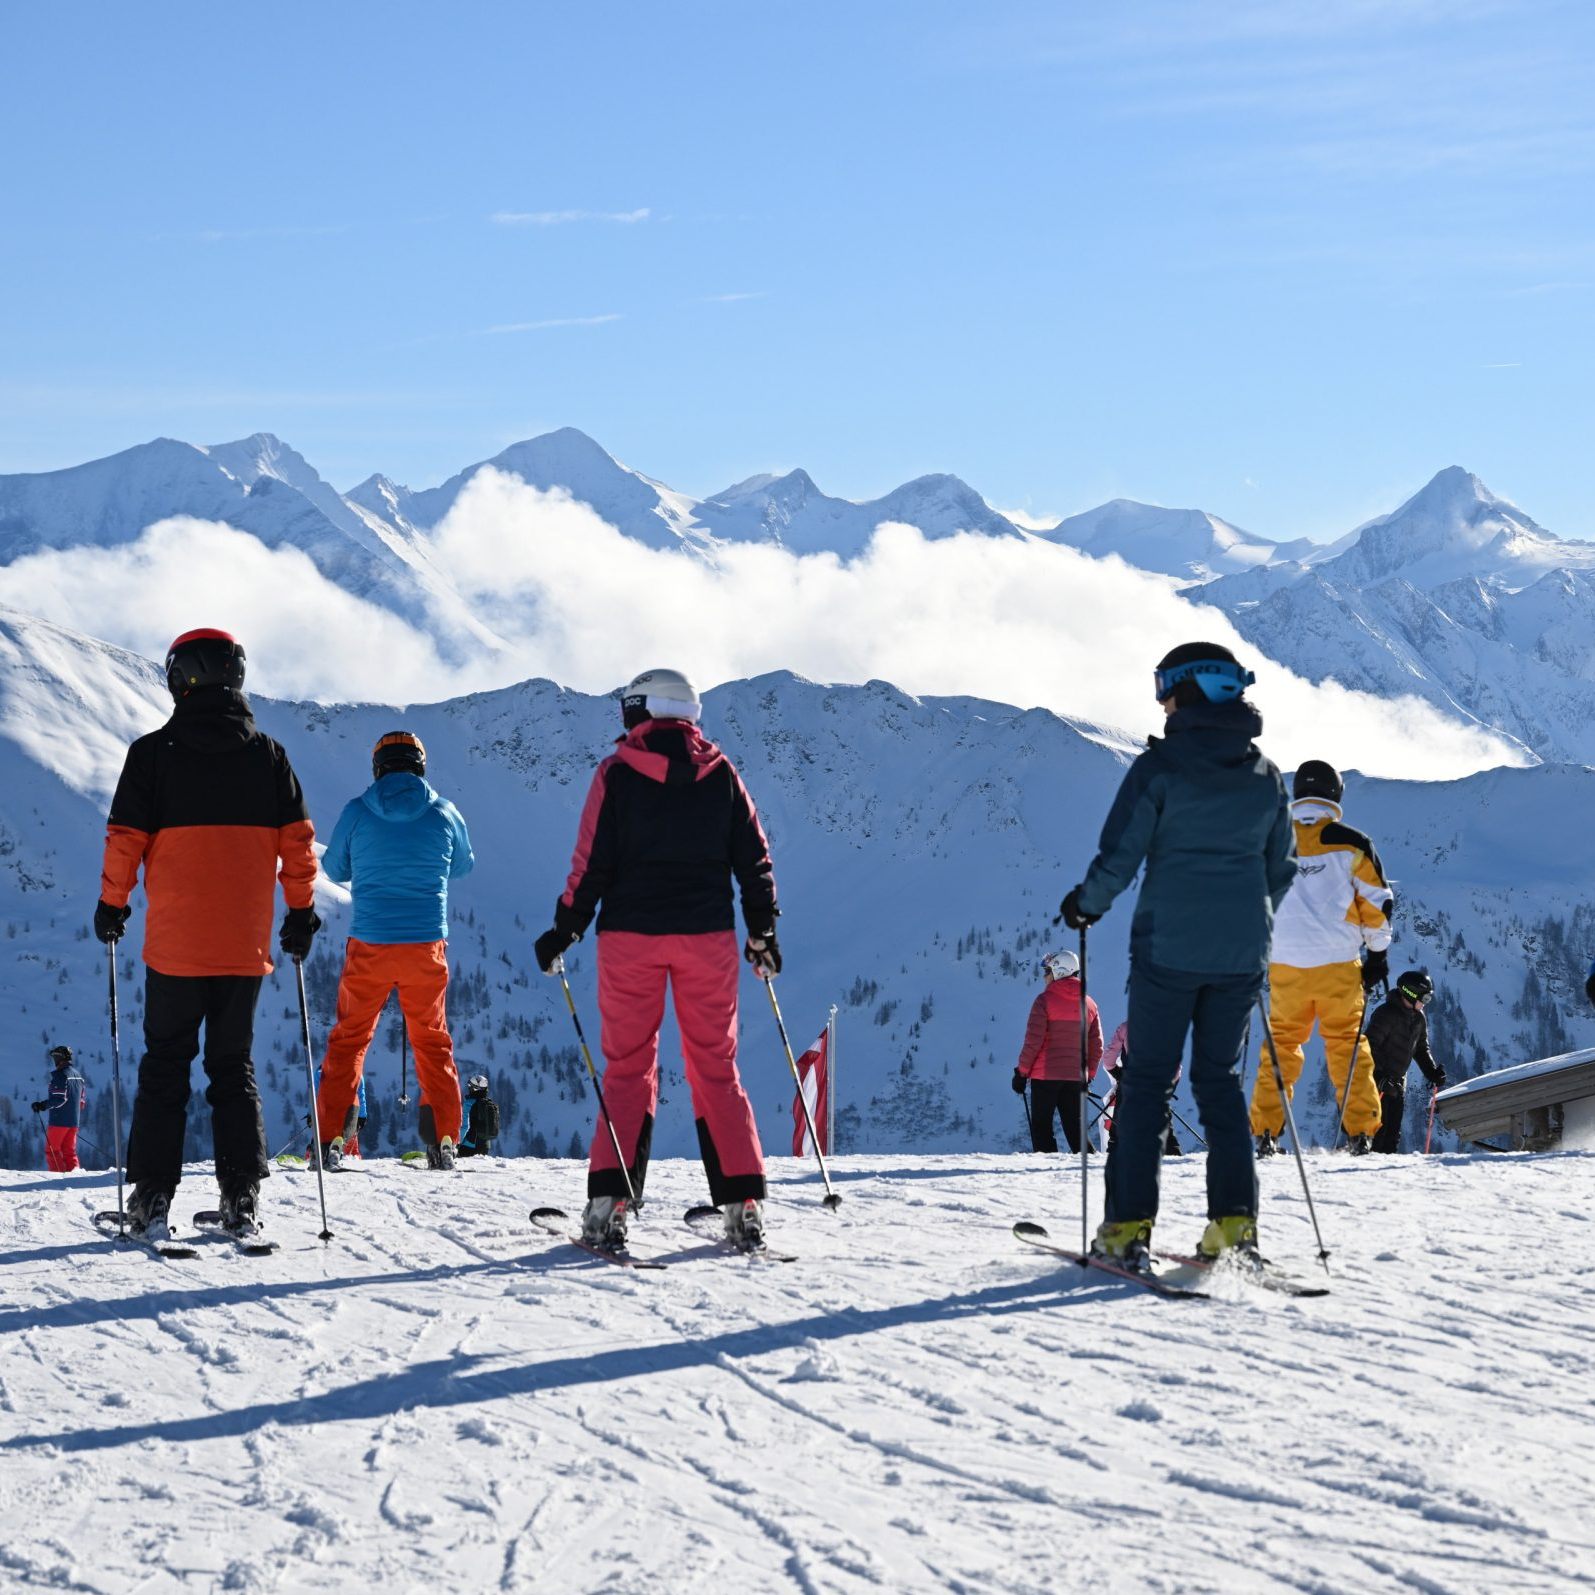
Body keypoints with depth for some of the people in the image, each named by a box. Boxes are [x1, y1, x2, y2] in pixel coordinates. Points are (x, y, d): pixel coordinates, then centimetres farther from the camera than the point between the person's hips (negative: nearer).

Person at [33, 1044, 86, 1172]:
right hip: (74, 1121, 8)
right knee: (69, 1151, 11)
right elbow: (83, 1097, 17)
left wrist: (42, 1105, -17)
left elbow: (59, 1098, -21)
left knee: (52, 1150, 0)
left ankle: (58, 1174, -7)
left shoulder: (60, 1075, -14)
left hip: (59, 1120, -8)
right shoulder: (77, 1075, 13)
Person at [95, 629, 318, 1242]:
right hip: (246, 945, 2)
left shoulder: (153, 753, -4)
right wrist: (302, 912, 13)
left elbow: (125, 839, -3)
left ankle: (153, 1200, 2)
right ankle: (240, 1198, 5)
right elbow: (298, 840, 2)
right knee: (233, 1066, 11)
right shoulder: (268, 755, 2)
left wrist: (111, 905, 10)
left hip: (174, 944, -2)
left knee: (164, 1066, 7)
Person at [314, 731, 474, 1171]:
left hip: (368, 945, -1)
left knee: (349, 1038, 11)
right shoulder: (444, 814, -2)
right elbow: (462, 866, 16)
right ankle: (443, 1138, 12)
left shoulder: (357, 812, -5)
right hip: (427, 945, 1)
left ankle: (332, 1136, 5)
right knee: (432, 1040, 16)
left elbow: (335, 870, 9)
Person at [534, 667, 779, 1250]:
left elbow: (593, 864, -5)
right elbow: (753, 858, 6)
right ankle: (743, 1204, 1)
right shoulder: (721, 773, 5)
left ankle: (609, 1203, -5)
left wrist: (564, 930, 4)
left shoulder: (617, 774, -2)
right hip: (708, 936, 2)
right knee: (716, 1067, 8)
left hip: (631, 935, -2)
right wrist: (763, 932, 15)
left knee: (627, 1068, 5)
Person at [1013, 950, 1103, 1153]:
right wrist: (1089, 1076, 18)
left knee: (1041, 1128, 2)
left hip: (1045, 1075, -5)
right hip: (1076, 1076, 5)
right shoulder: (1089, 1004, 9)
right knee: (1075, 1129, 11)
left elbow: (1033, 1040, -11)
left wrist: (1021, 1072, -4)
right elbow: (1096, 1044, 10)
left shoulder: (1045, 1000, -8)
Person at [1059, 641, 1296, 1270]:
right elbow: (1281, 869, 14)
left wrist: (1085, 905, 7)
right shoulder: (1265, 776, 6)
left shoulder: (1159, 768, -10)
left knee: (1147, 1081, 4)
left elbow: (1119, 858, -11)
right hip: (1241, 953, 4)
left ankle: (1129, 1227, 1)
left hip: (1168, 948, -4)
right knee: (1220, 1078, 14)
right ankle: (1234, 1219, 6)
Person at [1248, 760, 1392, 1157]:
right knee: (1347, 1044, 7)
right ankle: (1361, 1133, 4)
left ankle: (1265, 1132, 4)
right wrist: (1378, 954, 12)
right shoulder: (1351, 843, -1)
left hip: (1285, 964, 1)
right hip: (1338, 962, -1)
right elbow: (1377, 901, 2)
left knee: (1281, 1045, 10)